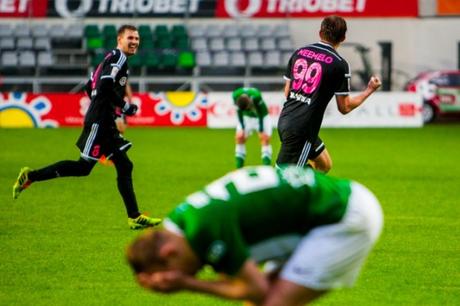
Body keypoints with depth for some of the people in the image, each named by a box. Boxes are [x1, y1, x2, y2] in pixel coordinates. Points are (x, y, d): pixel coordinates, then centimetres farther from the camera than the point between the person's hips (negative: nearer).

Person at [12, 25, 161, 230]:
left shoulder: (113, 58, 20)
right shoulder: (118, 57, -9)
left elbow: (90, 87, 23)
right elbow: (105, 85, -23)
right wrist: (125, 107, -14)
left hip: (105, 123, 10)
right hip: (99, 122, -10)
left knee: (124, 167, 6)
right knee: (84, 166, -8)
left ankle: (135, 218, 4)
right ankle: (31, 176, 0)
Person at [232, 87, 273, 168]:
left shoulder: (256, 96, -38)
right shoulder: (235, 96, -28)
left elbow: (261, 113, -25)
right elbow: (239, 112, -11)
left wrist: (261, 130, -21)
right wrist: (242, 127, -10)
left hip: (261, 117, -3)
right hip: (246, 117, 3)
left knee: (265, 138, -16)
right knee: (239, 137, -8)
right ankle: (239, 167, 0)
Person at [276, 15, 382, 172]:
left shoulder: (299, 52, 8)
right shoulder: (339, 64, -9)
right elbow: (345, 107, -2)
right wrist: (370, 90, 10)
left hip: (285, 119, 7)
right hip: (303, 129, -7)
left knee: (324, 165, 23)